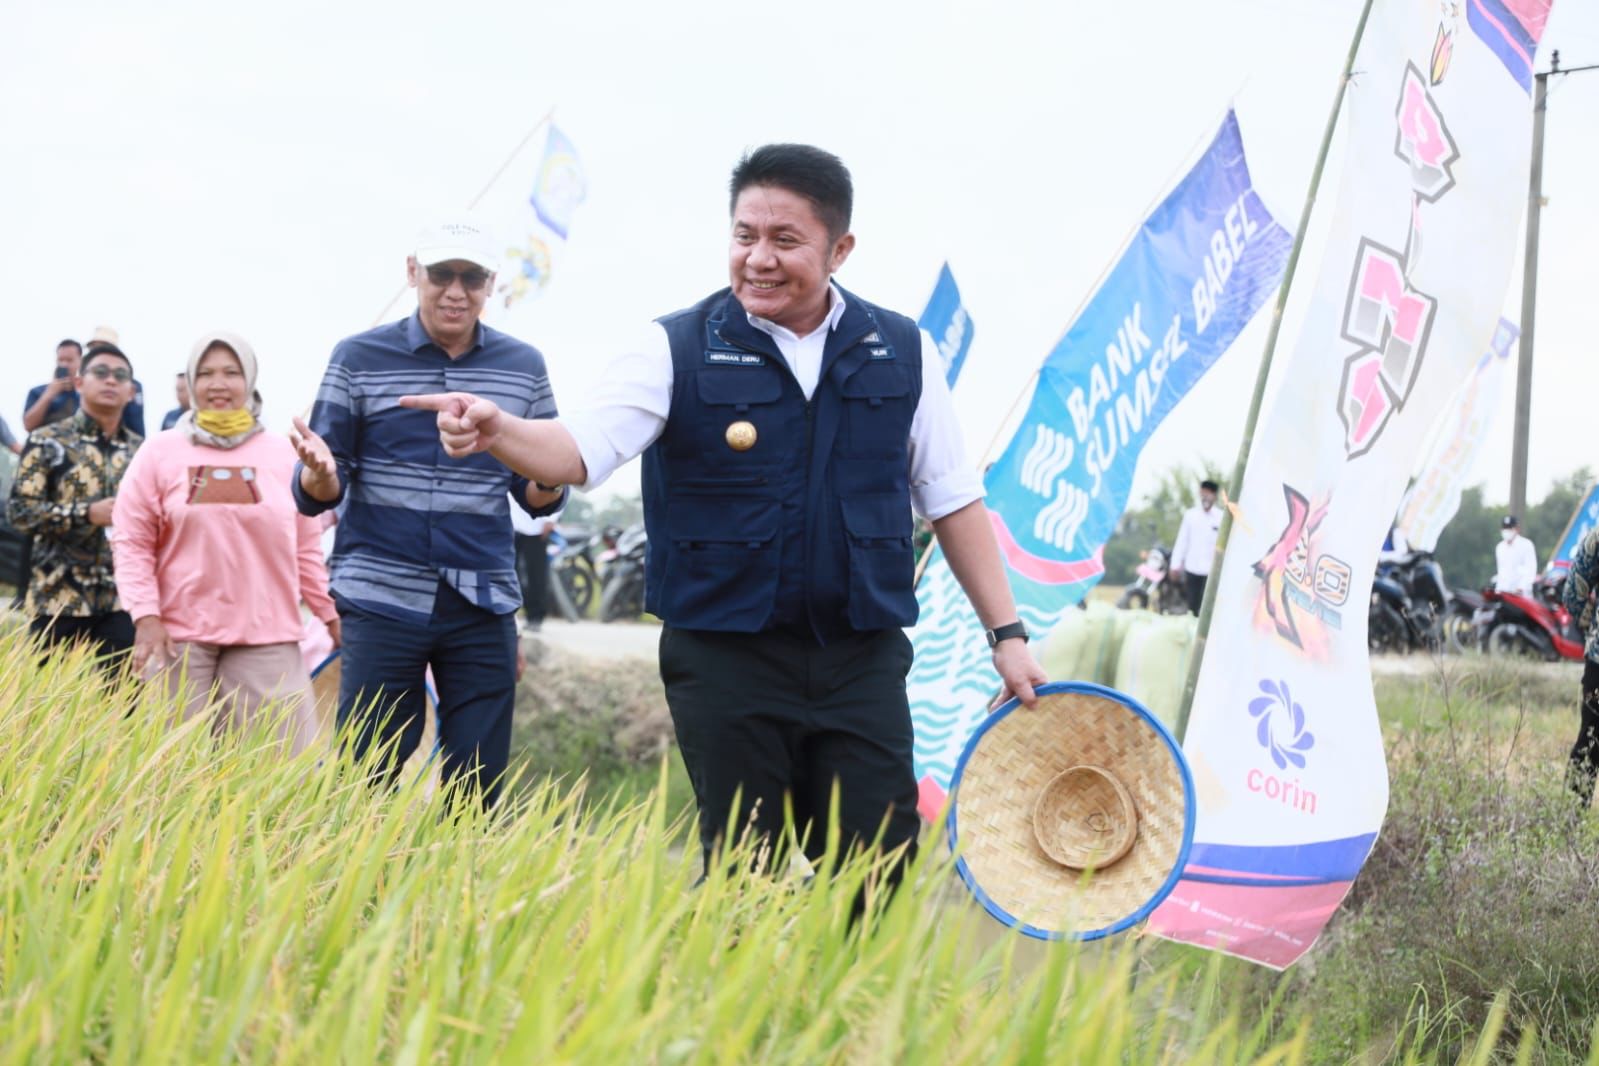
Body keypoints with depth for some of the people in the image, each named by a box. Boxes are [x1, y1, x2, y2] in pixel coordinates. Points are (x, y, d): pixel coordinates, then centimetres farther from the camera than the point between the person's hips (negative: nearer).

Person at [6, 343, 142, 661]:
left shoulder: (141, 451, 12)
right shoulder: (47, 441, 0)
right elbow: (20, 509, -7)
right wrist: (88, 514, -15)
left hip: (122, 598, 3)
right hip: (59, 596, -3)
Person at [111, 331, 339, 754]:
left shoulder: (284, 455, 8)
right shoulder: (159, 453, 4)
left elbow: (306, 548, 13)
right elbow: (132, 543, 3)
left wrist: (332, 613, 11)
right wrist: (145, 616, -8)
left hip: (267, 640, 1)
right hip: (178, 637, -1)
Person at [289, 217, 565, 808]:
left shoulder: (523, 366, 8)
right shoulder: (359, 358, 2)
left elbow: (536, 497, 12)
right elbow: (313, 495, 2)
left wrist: (551, 478, -12)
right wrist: (319, 471, -22)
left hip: (484, 604, 2)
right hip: (381, 600, -2)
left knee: (478, 795, 4)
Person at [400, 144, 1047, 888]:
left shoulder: (904, 354, 4)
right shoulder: (677, 350, -3)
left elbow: (953, 501, 11)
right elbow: (583, 450, -15)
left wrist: (1006, 632, 8)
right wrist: (499, 430, -36)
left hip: (862, 659, 2)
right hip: (726, 659, -2)